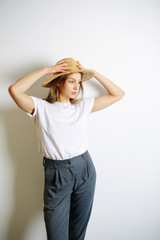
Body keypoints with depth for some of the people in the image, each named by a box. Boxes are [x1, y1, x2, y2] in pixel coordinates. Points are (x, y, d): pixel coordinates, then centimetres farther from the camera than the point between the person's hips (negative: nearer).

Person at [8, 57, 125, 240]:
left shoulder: (83, 106, 3)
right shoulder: (41, 107, -6)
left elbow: (118, 94, 7)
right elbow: (14, 90, -23)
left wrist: (94, 73, 0)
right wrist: (45, 70, -16)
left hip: (85, 170, 3)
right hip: (56, 174, -3)